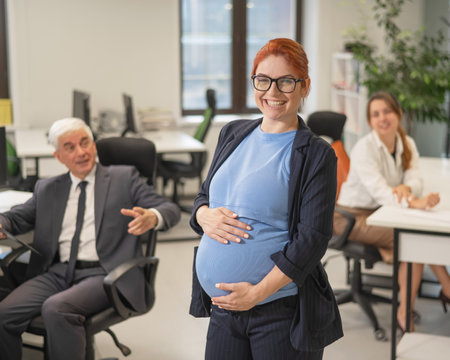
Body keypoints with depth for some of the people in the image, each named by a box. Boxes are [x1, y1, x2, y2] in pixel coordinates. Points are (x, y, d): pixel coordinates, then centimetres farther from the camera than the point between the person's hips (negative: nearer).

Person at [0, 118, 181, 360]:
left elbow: (170, 210, 2)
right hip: (57, 273, 4)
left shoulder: (123, 178, 9)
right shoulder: (47, 189, 21)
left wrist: (152, 218, -23)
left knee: (56, 308, -32)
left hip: (104, 274, -4)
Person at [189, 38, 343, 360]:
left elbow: (313, 238, -13)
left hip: (284, 311, -5)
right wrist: (205, 216, -7)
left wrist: (257, 292, -17)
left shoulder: (317, 155, -8)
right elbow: (204, 196, 17)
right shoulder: (233, 134, 10)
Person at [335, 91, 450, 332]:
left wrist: (406, 188, -34)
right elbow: (379, 191, -30)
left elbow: (415, 179, -10)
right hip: (353, 217, -7)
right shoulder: (364, 148, -18)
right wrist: (414, 202, -45)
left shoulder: (407, 144, 2)